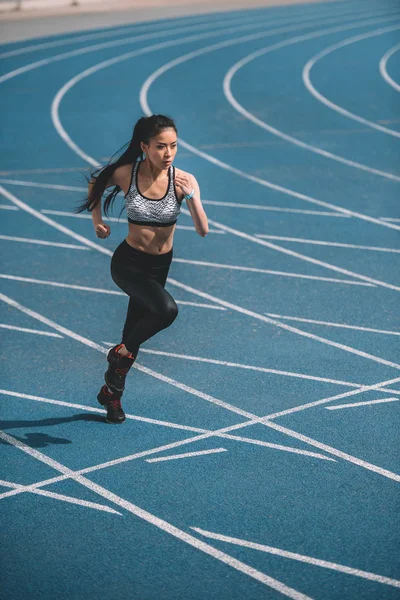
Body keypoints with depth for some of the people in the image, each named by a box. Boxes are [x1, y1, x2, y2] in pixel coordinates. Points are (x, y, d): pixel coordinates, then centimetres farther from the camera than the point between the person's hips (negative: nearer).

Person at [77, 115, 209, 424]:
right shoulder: (125, 174, -15)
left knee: (133, 334, 16)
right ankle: (124, 351, -1)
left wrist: (192, 197, -33)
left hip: (160, 266, 3)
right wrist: (98, 220, 3)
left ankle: (112, 391, 41)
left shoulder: (183, 180, -14)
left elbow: (203, 230, -20)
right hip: (128, 262, -3)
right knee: (166, 309, -29)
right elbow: (95, 184, 8)